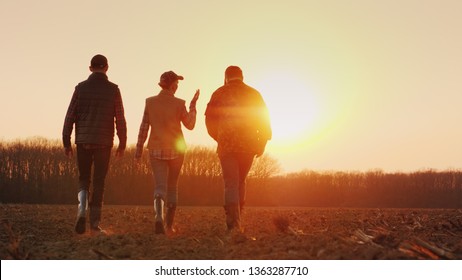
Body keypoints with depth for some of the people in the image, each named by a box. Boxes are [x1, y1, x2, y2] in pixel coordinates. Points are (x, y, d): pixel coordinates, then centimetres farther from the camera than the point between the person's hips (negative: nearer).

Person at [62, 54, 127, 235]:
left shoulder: (81, 88, 1)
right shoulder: (113, 90, -1)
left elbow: (70, 116, 0)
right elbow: (120, 119, -2)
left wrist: (66, 142, 6)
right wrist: (122, 144, 6)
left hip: (83, 141, 1)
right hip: (104, 142, -1)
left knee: (83, 179, 14)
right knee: (99, 182, 5)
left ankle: (82, 210, -10)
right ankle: (95, 223, 4)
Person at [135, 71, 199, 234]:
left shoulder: (150, 102, -2)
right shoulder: (179, 104, -7)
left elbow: (143, 128, -1)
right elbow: (190, 125, 3)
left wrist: (139, 149, 6)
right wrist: (193, 106, 12)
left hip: (156, 149, 1)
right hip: (176, 149, 0)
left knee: (160, 187, -2)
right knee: (172, 186, 16)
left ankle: (159, 218, -29)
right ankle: (169, 224, 20)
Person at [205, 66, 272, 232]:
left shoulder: (219, 94, 4)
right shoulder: (253, 94, 9)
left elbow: (210, 119, 1)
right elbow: (264, 119, 3)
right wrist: (262, 143, 6)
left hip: (227, 145, -2)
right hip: (248, 146, 2)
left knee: (231, 184, -3)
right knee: (240, 182, 17)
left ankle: (234, 225, -14)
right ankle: (236, 221, 19)